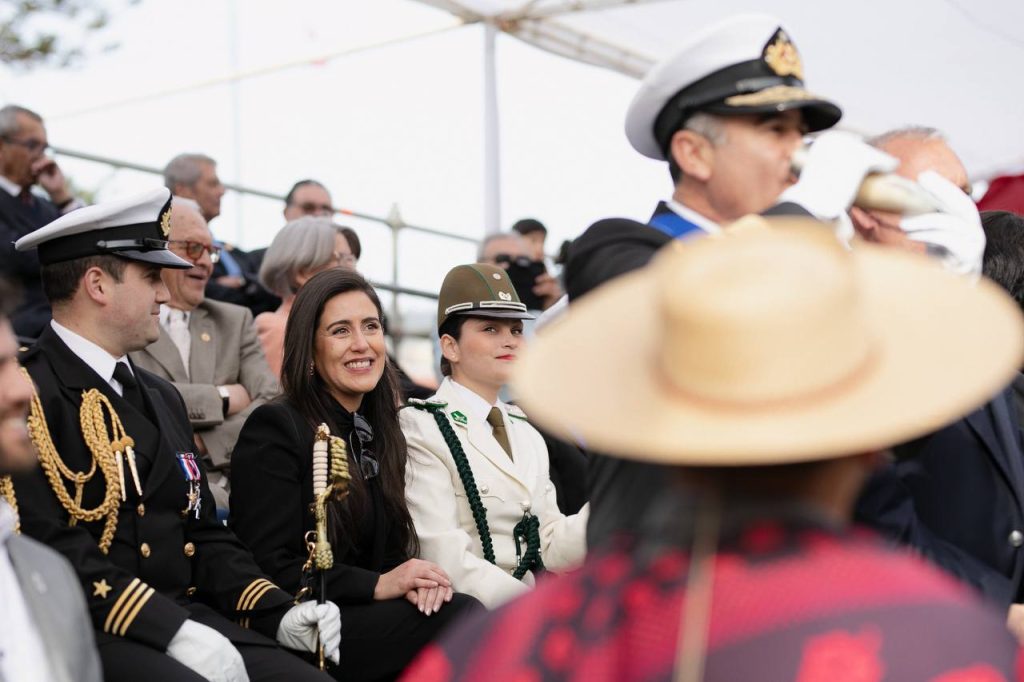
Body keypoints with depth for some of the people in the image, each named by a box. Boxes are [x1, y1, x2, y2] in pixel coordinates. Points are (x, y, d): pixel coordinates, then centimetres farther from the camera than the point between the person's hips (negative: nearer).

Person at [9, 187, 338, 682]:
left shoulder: (162, 398, 20)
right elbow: (47, 546, -17)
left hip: (187, 617, 7)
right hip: (85, 633, -7)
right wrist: (172, 630, -22)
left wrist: (281, 615, 3)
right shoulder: (25, 394, -7)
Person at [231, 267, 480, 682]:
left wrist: (413, 579, -6)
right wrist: (378, 585, -17)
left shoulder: (382, 432, 15)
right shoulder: (274, 429, -6)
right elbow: (268, 566, -12)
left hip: (363, 615, 7)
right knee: (459, 617, -29)